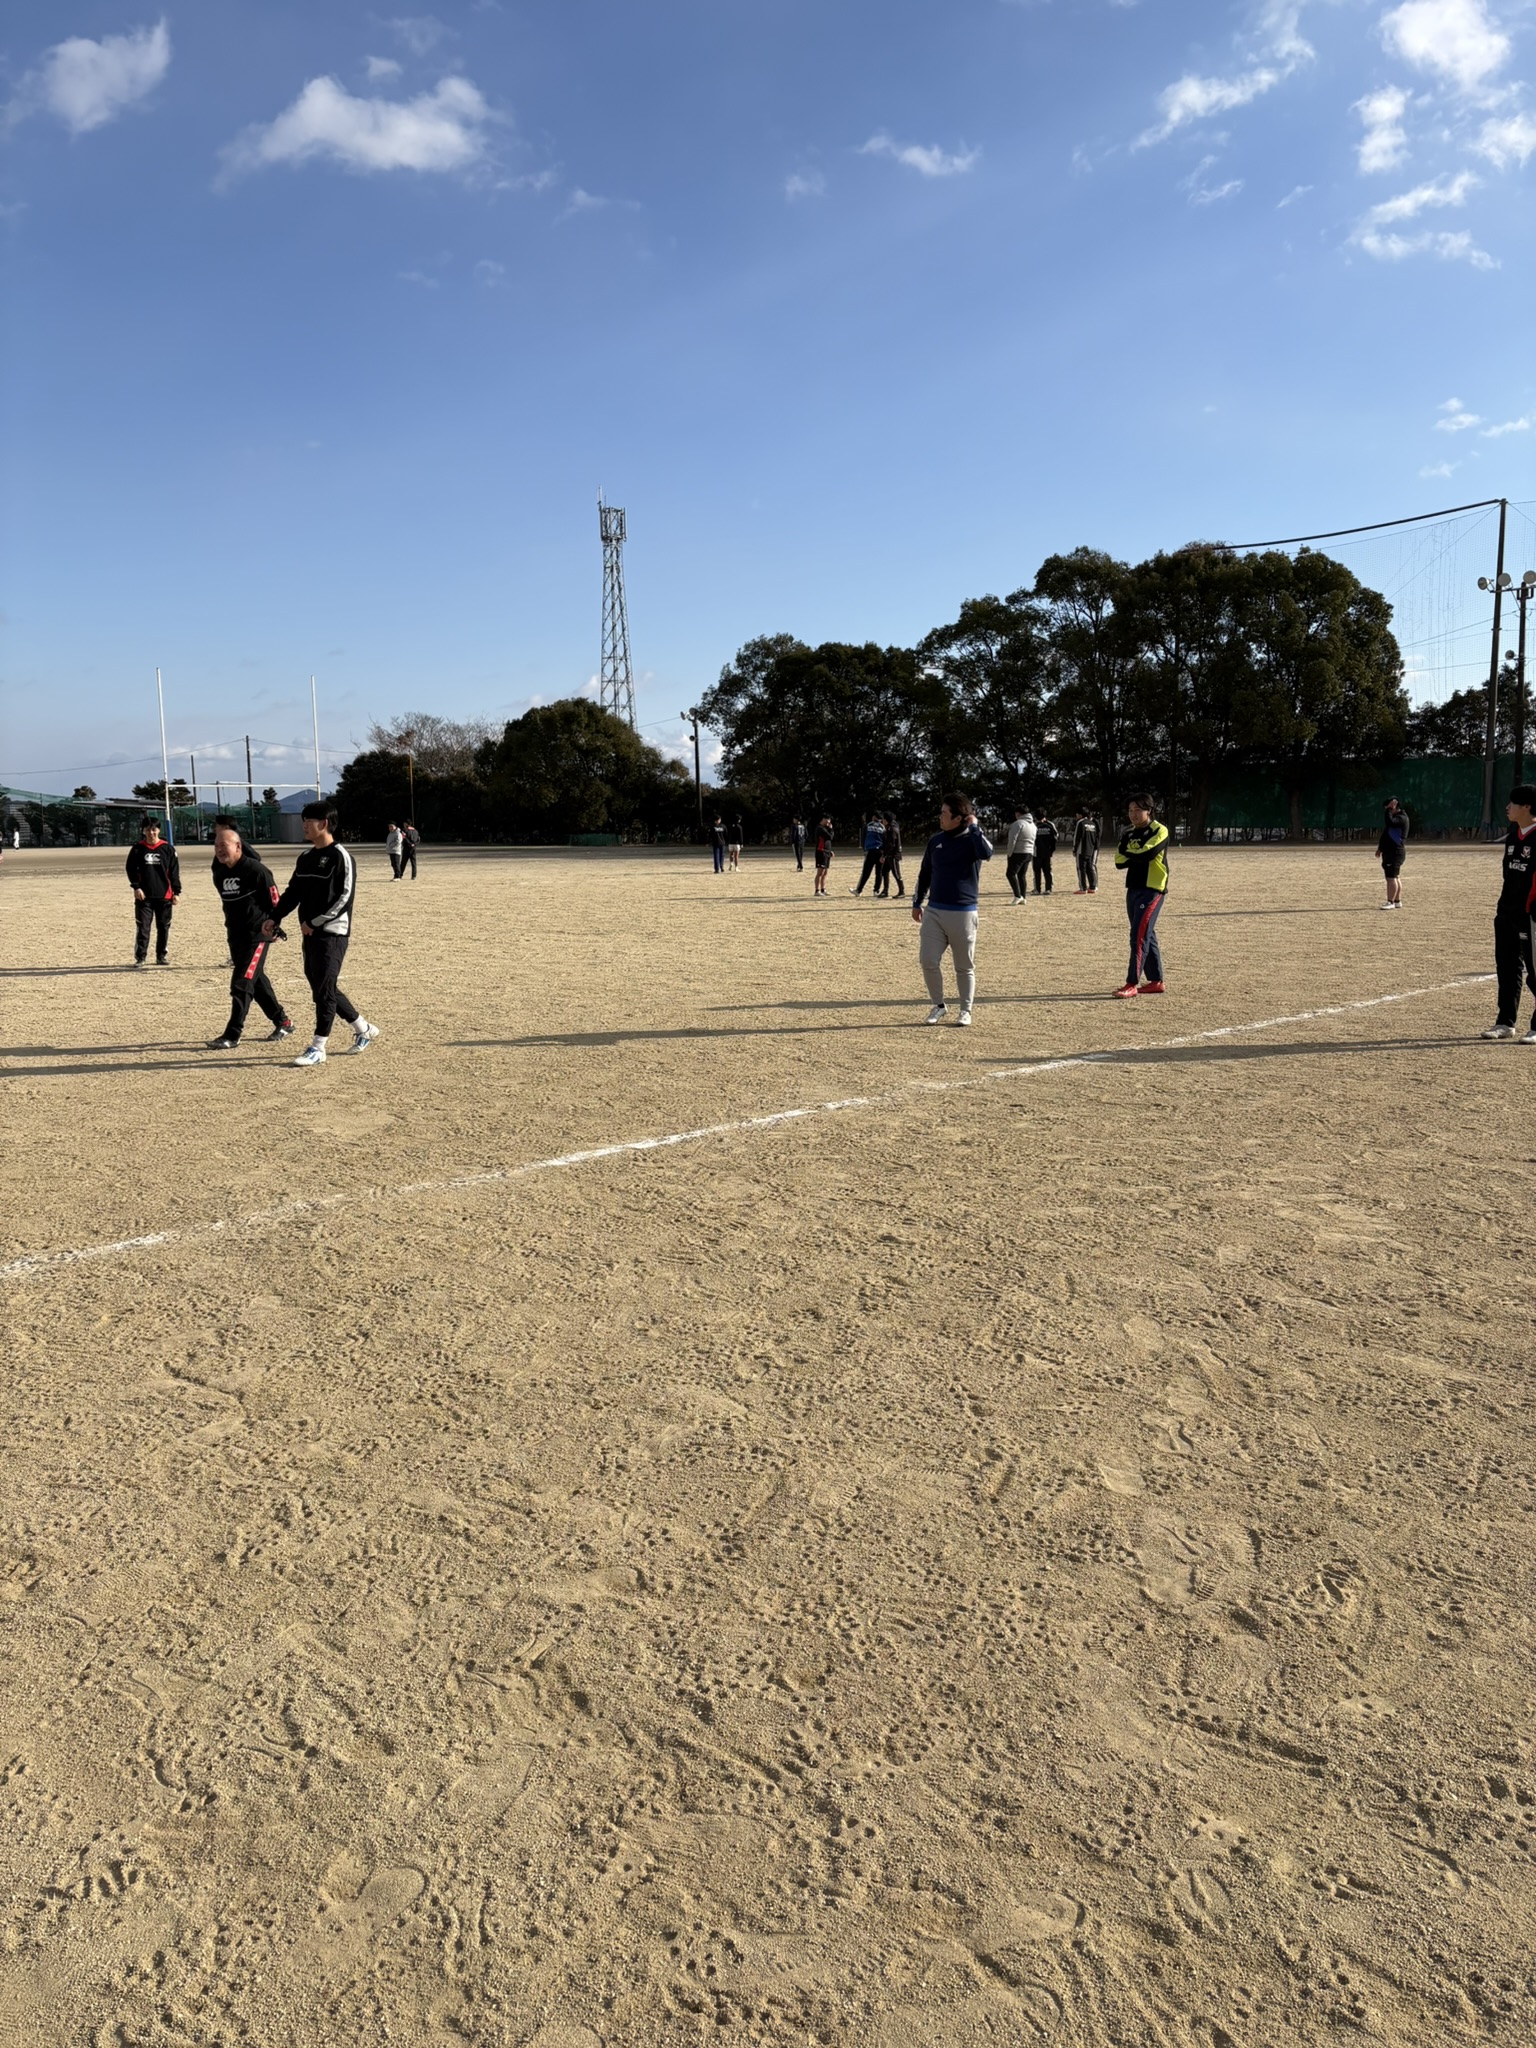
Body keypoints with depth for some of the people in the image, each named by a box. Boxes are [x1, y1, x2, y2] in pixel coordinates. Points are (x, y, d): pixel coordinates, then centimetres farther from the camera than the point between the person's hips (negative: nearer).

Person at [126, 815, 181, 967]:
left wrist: (176, 892, -1)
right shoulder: (137, 848, 3)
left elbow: (174, 871, 3)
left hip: (164, 895, 1)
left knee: (163, 927, 7)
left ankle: (161, 956, 18)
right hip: (144, 895, -1)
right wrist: (136, 887, -7)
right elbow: (130, 868, 5)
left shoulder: (167, 848, 2)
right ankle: (140, 957, 2)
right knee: (142, 927, -2)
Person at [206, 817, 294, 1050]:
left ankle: (232, 1036, -8)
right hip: (235, 935, 8)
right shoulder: (219, 872, 4)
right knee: (256, 981, 15)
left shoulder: (256, 871, -16)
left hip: (258, 935, -8)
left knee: (242, 983, -10)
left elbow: (274, 902, -11)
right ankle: (283, 1022, 29)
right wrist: (231, 925, 15)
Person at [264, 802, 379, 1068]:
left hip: (332, 932, -9)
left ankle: (318, 1047, 0)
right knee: (319, 987, 12)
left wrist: (315, 921, -17)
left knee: (325, 988, -6)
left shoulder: (340, 856, -11)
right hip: (310, 933, 9)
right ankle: (363, 1029, 25)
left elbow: (344, 896, -17)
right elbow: (293, 893, 18)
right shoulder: (305, 857, 14)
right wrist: (274, 918, 6)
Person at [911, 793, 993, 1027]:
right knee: (928, 961, -2)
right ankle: (938, 1005, 16)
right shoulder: (936, 840, 8)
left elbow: (986, 853, -31)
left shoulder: (971, 840, -6)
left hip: (963, 913, -4)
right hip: (933, 911, 4)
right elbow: (925, 873, 17)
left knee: (964, 966, 5)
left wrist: (974, 827, -20)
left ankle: (966, 1010, 20)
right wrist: (917, 902, 18)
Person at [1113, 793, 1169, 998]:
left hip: (1152, 890, -7)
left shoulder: (1159, 831, -7)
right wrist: (1138, 856, -11)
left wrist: (1127, 853, -4)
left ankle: (1132, 983, -13)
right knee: (1146, 935, 11)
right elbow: (1119, 861, 4)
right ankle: (1156, 981, 19)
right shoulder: (1128, 834, 13)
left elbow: (1147, 854, -21)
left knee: (1139, 935, -12)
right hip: (1133, 889, 8)